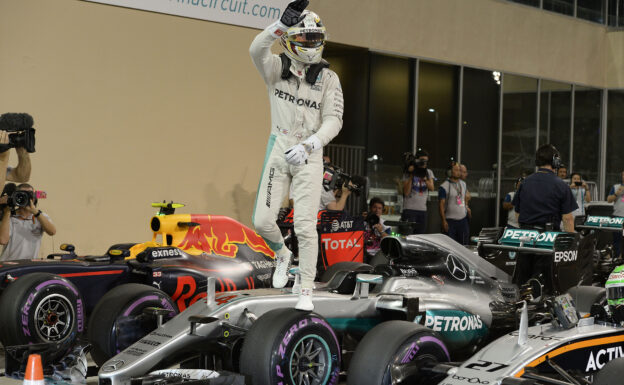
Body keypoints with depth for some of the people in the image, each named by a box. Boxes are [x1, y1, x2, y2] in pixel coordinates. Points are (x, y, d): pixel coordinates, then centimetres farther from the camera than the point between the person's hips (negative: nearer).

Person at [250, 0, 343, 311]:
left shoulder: (328, 78, -2)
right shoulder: (276, 69, -1)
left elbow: (333, 120, -9)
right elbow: (256, 50, -23)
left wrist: (307, 145, -25)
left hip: (309, 155, -1)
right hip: (279, 149, 1)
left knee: (305, 226, -5)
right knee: (262, 221, -1)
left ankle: (306, 292, 5)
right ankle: (282, 254, 33)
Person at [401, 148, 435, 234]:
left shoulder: (429, 173, 12)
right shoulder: (408, 173, -1)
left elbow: (431, 188, -3)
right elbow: (406, 192, -8)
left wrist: (424, 178, -19)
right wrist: (411, 176, -12)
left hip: (423, 209, 4)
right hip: (409, 209, -4)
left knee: (421, 233, 4)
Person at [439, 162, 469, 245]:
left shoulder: (463, 184, 12)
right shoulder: (444, 187, -9)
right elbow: (441, 204, -11)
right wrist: (443, 220, -17)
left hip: (463, 219, 6)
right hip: (450, 221, -6)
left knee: (464, 243, 7)